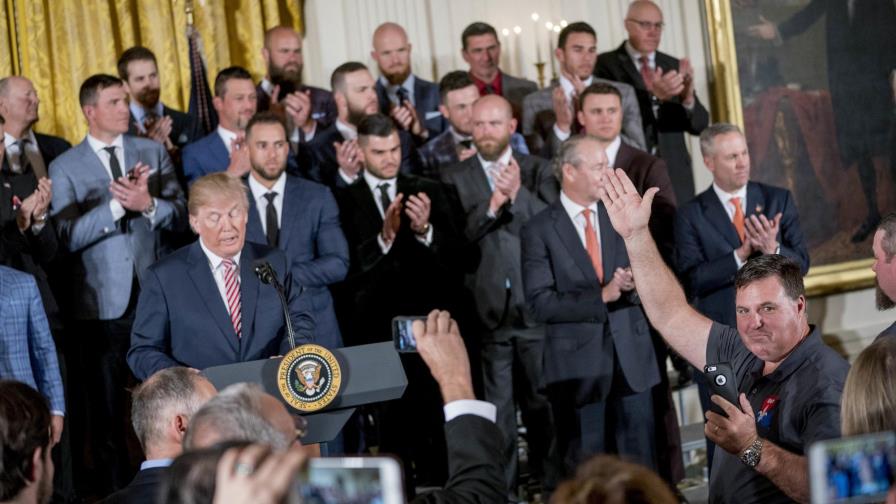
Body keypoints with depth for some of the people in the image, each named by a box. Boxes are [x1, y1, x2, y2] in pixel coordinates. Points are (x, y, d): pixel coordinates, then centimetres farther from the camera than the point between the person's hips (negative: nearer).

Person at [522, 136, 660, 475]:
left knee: (640, 466, 7)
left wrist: (634, 284, -13)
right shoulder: (539, 230, -4)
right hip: (578, 363, -3)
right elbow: (540, 303, -11)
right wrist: (601, 297, -18)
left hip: (632, 359, 4)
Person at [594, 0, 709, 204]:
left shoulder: (674, 66, 12)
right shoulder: (606, 64, 0)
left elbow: (700, 125, 7)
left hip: (675, 177, 4)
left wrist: (688, 98, -16)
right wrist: (653, 95, -29)